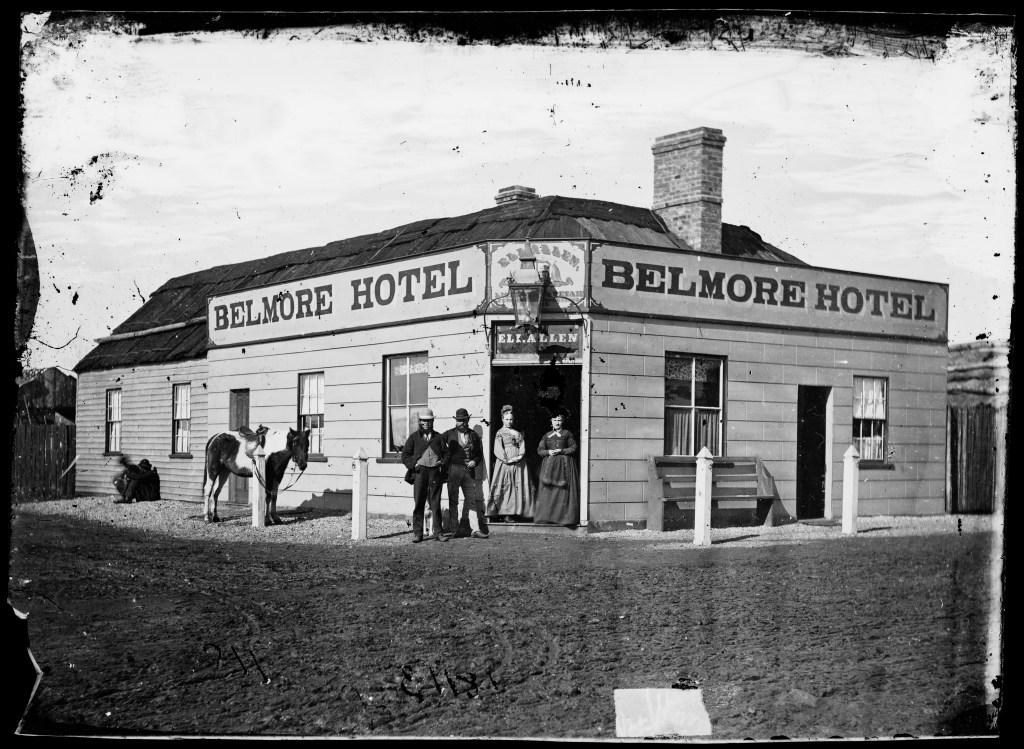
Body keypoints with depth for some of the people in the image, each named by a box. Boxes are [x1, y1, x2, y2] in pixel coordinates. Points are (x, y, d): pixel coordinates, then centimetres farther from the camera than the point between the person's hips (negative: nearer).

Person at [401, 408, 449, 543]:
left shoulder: (438, 437, 14)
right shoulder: (414, 437, 10)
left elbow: (446, 453, 17)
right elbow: (405, 455, 9)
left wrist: (442, 463, -2)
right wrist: (414, 464, -5)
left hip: (435, 471, 1)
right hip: (420, 471, -1)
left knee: (436, 503, 2)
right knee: (419, 503, -2)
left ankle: (437, 532, 7)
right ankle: (417, 533, 3)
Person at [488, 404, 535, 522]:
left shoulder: (518, 433, 20)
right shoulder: (500, 433, 6)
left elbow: (522, 446, 10)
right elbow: (498, 450, -4)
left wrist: (519, 456, -9)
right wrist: (507, 460, -15)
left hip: (518, 463, 5)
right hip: (505, 463, -4)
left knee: (519, 487, -1)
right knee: (506, 487, -8)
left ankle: (516, 512, 0)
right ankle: (506, 513, -9)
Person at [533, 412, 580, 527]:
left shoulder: (567, 433, 7)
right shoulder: (547, 435, 14)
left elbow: (574, 448, 2)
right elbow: (539, 450, 11)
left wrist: (561, 451, -10)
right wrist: (548, 452, -8)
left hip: (564, 465, -2)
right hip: (549, 465, 2)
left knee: (564, 491, -8)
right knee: (548, 491, -3)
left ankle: (564, 517, -6)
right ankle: (547, 517, -2)